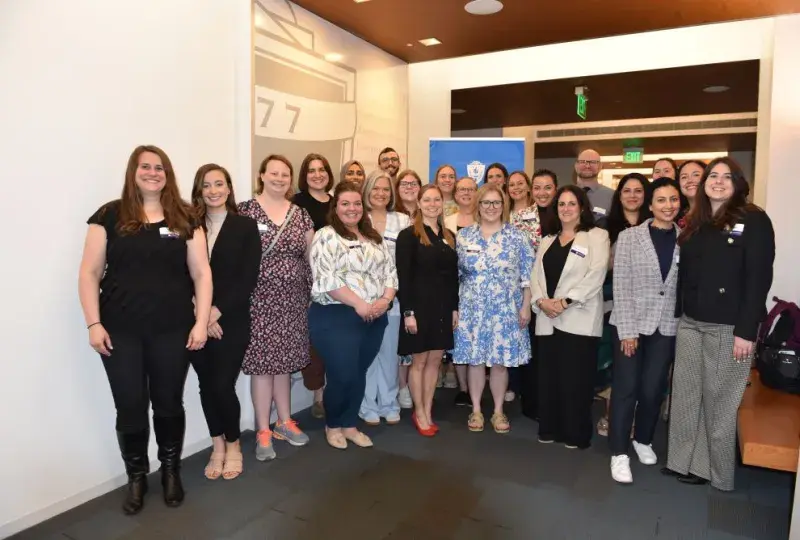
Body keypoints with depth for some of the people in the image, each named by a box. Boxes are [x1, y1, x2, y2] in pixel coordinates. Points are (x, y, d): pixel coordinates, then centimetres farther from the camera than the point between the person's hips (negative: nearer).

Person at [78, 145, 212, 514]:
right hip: (120, 332, 0)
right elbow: (89, 273, 2)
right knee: (130, 408, 8)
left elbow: (201, 273, 3)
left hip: (172, 331, 1)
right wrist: (93, 324, -5)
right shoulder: (110, 216, 2)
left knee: (169, 404, 11)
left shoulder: (185, 219, 4)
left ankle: (171, 471, 33)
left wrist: (201, 321, -5)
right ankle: (136, 477, 30)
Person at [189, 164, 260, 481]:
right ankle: (217, 447, 29)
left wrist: (218, 311, -13)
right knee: (206, 386, 9)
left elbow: (248, 279, -5)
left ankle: (233, 446, 22)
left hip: (232, 321, -2)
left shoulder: (245, 227, 1)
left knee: (223, 386, -3)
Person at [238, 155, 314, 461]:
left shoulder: (301, 215, 9)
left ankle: (284, 422, 29)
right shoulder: (245, 211, -4)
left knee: (285, 361, 13)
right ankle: (263, 431, 15)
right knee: (262, 363, 1)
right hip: (260, 299, -4)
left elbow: (311, 256, 13)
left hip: (293, 299, 4)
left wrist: (313, 292, 7)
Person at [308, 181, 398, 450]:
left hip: (374, 317, 6)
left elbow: (390, 270, 11)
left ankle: (350, 425, 30)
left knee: (359, 374, 14)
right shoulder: (326, 236, -8)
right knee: (342, 376, -1)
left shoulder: (374, 237, 14)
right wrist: (359, 304, -20)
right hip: (336, 317, -6)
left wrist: (385, 300, -7)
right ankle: (333, 425, 24)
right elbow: (326, 278, -19)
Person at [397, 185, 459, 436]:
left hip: (443, 306, 5)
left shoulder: (449, 237, 12)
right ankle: (419, 413, 19)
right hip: (419, 305, -5)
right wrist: (408, 311, -17)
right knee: (419, 361, 5)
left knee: (435, 360, 10)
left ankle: (427, 411, 22)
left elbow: (454, 275, 12)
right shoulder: (408, 235, -6)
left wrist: (455, 307, 7)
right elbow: (403, 276, -12)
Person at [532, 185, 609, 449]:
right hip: (548, 319, 5)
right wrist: (541, 301, -8)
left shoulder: (597, 236, 1)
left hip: (579, 319, -5)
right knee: (549, 377, 9)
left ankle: (576, 434, 13)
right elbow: (535, 275, 11)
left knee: (575, 379, -1)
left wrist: (565, 301, -17)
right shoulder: (547, 241, 19)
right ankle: (550, 429, 22)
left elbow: (596, 275, -11)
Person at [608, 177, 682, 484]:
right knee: (626, 388, 1)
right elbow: (621, 286, -8)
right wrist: (627, 330, -12)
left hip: (667, 327, 2)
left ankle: (643, 440, 34)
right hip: (631, 323, -2)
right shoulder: (629, 237, -5)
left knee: (653, 389, 10)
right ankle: (619, 453, 12)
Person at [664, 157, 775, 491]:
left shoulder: (753, 220, -5)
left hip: (728, 326, -6)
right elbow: (683, 274, 11)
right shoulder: (694, 223, 13)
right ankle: (684, 461, 23)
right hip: (689, 323, 6)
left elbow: (759, 277, -12)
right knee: (685, 395, 10)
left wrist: (746, 331, -17)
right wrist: (677, 316, 5)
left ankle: (717, 471, 20)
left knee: (720, 400, 4)